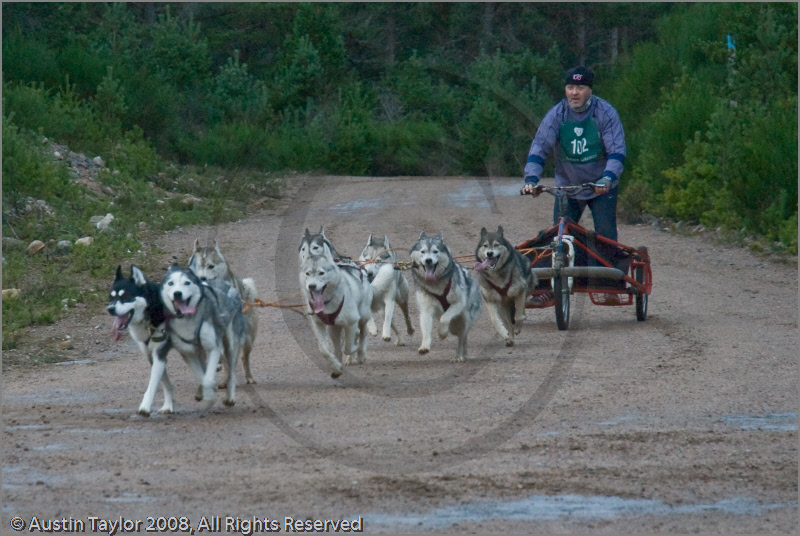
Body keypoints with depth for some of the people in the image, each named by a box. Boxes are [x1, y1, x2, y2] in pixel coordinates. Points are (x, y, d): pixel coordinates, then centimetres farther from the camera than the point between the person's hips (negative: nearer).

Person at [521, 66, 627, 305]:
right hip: (567, 186, 2)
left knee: (606, 237, -12)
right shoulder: (556, 115, -7)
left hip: (602, 188, -2)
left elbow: (617, 151, -17)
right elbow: (539, 148, -11)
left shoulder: (605, 113, -12)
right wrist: (531, 179, -27)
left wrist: (607, 178, -34)